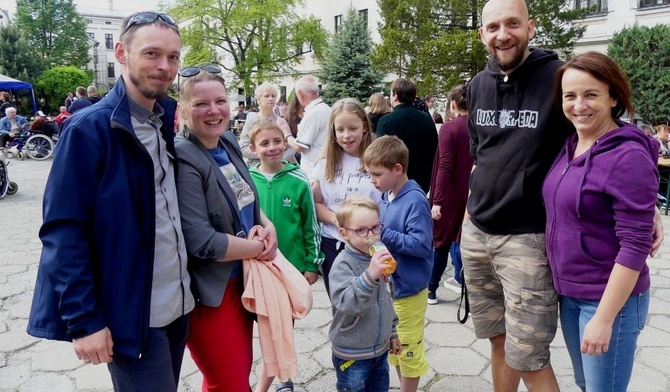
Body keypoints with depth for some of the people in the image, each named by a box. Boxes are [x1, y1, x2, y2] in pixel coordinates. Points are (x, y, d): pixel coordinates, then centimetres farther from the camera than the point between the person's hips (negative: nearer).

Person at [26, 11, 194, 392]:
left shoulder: (168, 123, 6)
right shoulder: (89, 129, -14)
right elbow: (63, 232, -15)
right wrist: (84, 319, -17)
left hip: (178, 306, 7)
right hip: (131, 315, -6)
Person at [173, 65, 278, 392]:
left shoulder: (228, 143, 3)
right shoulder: (183, 160, -23)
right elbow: (201, 242, -27)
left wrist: (267, 225, -4)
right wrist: (260, 247, -14)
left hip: (242, 280, 8)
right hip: (209, 292, -8)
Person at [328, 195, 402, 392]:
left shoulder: (378, 258, 1)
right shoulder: (343, 264, -21)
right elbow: (346, 303, -34)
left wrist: (392, 332, 20)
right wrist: (369, 275, -45)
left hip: (380, 349, 7)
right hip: (352, 355, -7)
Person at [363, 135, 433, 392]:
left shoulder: (415, 201, -21)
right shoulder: (386, 196, 3)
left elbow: (421, 244, -26)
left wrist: (383, 233, -26)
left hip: (407, 288, -8)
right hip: (387, 285, 8)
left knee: (408, 348, 9)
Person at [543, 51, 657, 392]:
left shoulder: (629, 156, -18)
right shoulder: (570, 147, 3)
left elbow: (634, 246, -20)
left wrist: (604, 318, -20)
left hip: (611, 299, -7)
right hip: (568, 293, 7)